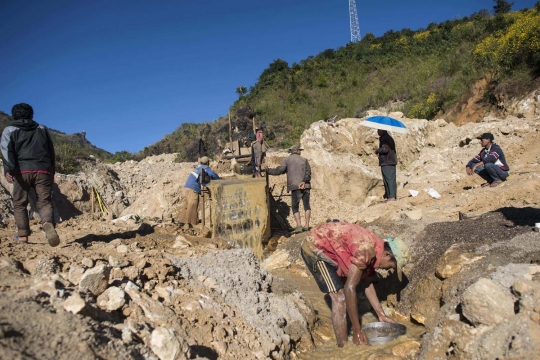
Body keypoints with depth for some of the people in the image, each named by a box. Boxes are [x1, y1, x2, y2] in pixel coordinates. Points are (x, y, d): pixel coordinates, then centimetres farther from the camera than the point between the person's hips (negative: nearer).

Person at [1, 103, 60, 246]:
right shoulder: (42, 129, 24)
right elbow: (51, 152, 22)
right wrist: (52, 172, 27)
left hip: (22, 170, -1)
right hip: (43, 170, 1)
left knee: (19, 203, 13)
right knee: (44, 202, -3)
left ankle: (23, 234, 7)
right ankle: (48, 224, -32)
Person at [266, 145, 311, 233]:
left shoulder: (288, 159, 6)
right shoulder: (304, 160, 15)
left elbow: (280, 170, -9)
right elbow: (308, 172, -3)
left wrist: (268, 171, 0)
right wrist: (304, 182, -16)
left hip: (295, 187, -3)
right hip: (306, 186, 3)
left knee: (295, 207, 3)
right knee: (306, 205, 13)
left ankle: (299, 225, -11)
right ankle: (307, 225, 7)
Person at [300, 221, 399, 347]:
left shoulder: (374, 250, 2)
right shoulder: (367, 250, -27)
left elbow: (368, 283, 13)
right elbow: (350, 289, -27)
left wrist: (381, 315, 14)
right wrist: (357, 330, -21)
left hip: (327, 247, 10)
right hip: (315, 246, -10)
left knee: (344, 294, 12)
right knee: (339, 297, -12)